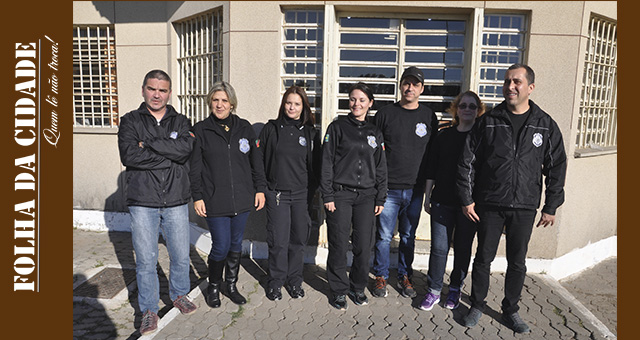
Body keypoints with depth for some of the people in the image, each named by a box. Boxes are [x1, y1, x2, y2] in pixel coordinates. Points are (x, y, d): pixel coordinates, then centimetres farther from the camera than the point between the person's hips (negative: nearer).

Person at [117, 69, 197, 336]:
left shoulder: (180, 122, 7)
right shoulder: (130, 121, 3)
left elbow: (185, 149, -14)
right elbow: (129, 156, -14)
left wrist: (148, 144, -15)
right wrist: (169, 157, -13)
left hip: (176, 201, 2)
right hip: (142, 203, -1)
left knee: (181, 256, 11)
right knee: (146, 261, 5)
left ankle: (179, 295, 37)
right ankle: (149, 310, 24)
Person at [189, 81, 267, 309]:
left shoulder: (244, 128, 6)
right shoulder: (200, 130, 0)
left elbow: (256, 162, 11)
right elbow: (195, 168, 0)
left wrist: (260, 189, 7)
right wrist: (197, 197, -4)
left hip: (242, 199, 3)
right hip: (215, 202, -3)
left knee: (236, 245, 14)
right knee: (221, 247, -1)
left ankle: (231, 285, 33)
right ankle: (213, 287, 25)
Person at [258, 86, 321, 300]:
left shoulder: (311, 132, 5)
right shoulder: (271, 129, 2)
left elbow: (315, 165, 8)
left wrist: (311, 191, 3)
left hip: (301, 194, 2)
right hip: (276, 193, -1)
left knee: (299, 239, 9)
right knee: (278, 240, 0)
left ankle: (294, 280, 26)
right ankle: (276, 281, 19)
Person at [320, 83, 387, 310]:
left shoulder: (374, 133, 12)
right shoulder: (337, 127, 1)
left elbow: (381, 168, 14)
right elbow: (327, 162, -2)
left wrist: (380, 199, 9)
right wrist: (327, 195, -8)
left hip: (366, 196, 3)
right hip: (340, 194, -3)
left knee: (364, 246, 5)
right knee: (339, 245, 1)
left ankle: (358, 287, 25)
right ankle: (338, 290, 18)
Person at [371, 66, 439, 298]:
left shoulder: (429, 117, 8)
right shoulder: (385, 114, 2)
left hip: (415, 189, 2)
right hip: (388, 189, -2)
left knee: (408, 237, 13)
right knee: (384, 236, 4)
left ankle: (405, 277, 28)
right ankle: (381, 277, 20)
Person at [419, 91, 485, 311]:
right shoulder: (444, 136, 6)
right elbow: (431, 169, 8)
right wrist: (427, 197, 7)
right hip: (442, 201, 1)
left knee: (463, 248, 10)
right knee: (439, 247, 1)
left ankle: (455, 290, 27)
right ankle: (433, 291, 15)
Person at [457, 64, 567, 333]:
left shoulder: (546, 125, 1)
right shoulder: (488, 122, -2)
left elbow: (557, 168, 6)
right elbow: (467, 162, 0)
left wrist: (551, 207, 3)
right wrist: (466, 199, -3)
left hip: (524, 208, 1)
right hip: (489, 205, -1)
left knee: (517, 263, 11)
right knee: (483, 258, 9)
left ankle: (510, 311, 30)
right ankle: (477, 306, 27)